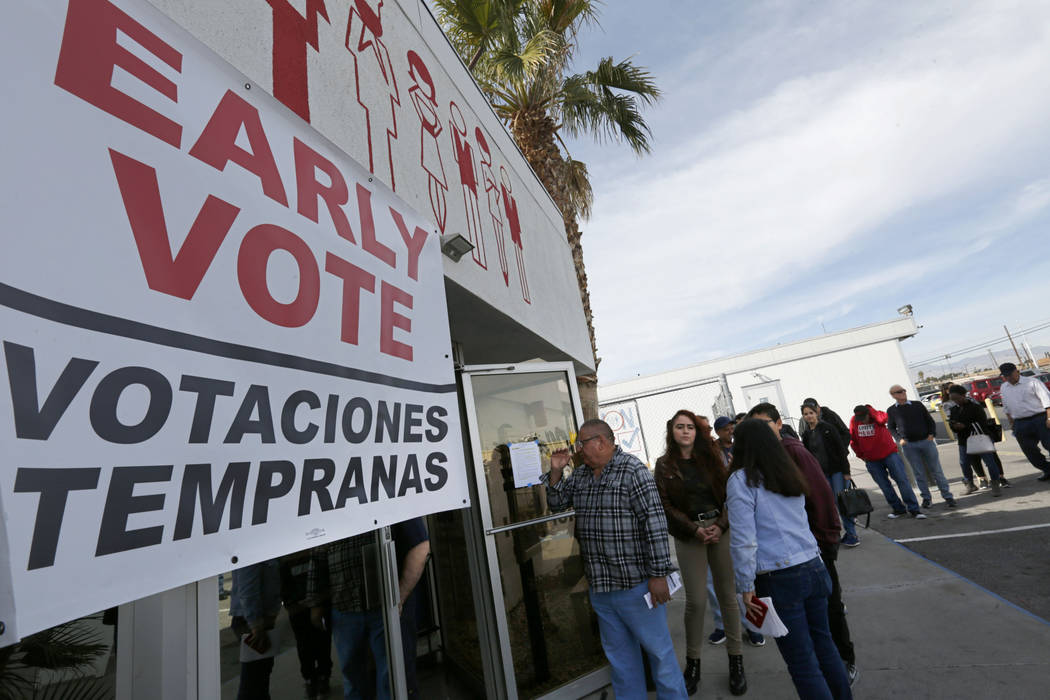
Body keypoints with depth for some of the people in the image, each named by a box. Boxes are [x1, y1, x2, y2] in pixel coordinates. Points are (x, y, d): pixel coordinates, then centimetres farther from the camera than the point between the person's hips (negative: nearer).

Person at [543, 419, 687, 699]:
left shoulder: (633, 470, -13)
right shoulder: (580, 474, 8)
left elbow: (654, 522, -17)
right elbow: (556, 503, 16)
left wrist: (658, 574, -18)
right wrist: (556, 472, -1)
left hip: (635, 584, -6)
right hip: (599, 586, 7)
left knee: (658, 649, 8)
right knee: (619, 654, 20)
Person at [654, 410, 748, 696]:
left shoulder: (710, 456, 6)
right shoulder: (664, 465, 1)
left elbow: (728, 492, 3)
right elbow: (666, 506, -3)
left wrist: (721, 525, -10)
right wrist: (695, 530, -12)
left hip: (720, 530, 2)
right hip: (689, 536, -1)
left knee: (727, 595, 8)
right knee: (696, 600, 0)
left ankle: (736, 660, 25)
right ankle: (692, 663, 18)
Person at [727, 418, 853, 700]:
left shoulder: (741, 480, -12)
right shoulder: (790, 472, 8)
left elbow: (743, 539, -15)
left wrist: (746, 587, -9)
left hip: (780, 579, -6)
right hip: (813, 567, 7)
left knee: (802, 661, 6)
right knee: (824, 645, 21)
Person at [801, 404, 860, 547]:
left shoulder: (827, 428, -7)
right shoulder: (806, 434, 5)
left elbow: (841, 449, -8)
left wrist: (846, 470, -13)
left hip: (837, 470, -4)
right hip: (822, 474, 4)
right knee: (835, 503, 6)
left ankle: (852, 535, 2)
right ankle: (850, 525, 21)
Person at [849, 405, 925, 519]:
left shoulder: (877, 415, -11)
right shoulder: (854, 421, -5)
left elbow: (883, 419, -37)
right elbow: (853, 440, 6)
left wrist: (870, 409, -22)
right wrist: (861, 455, 7)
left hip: (889, 454, -2)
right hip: (872, 460, 2)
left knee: (902, 480, -4)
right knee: (885, 486, 7)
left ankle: (914, 509, 5)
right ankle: (898, 509, 21)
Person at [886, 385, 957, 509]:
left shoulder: (917, 405, 7)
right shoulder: (891, 410, 4)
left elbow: (930, 421, 11)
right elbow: (891, 428, 9)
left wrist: (932, 434, -3)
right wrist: (899, 439, -5)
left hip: (926, 441, 1)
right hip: (909, 445, -1)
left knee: (936, 471, 3)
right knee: (919, 474, 4)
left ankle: (948, 496, 13)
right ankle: (926, 498, 14)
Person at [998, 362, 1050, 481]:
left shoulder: (1032, 382, -3)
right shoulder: (1003, 388, 12)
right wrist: (1012, 423, 16)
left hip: (1039, 419, -5)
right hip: (1020, 424, 5)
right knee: (1029, 450, 6)